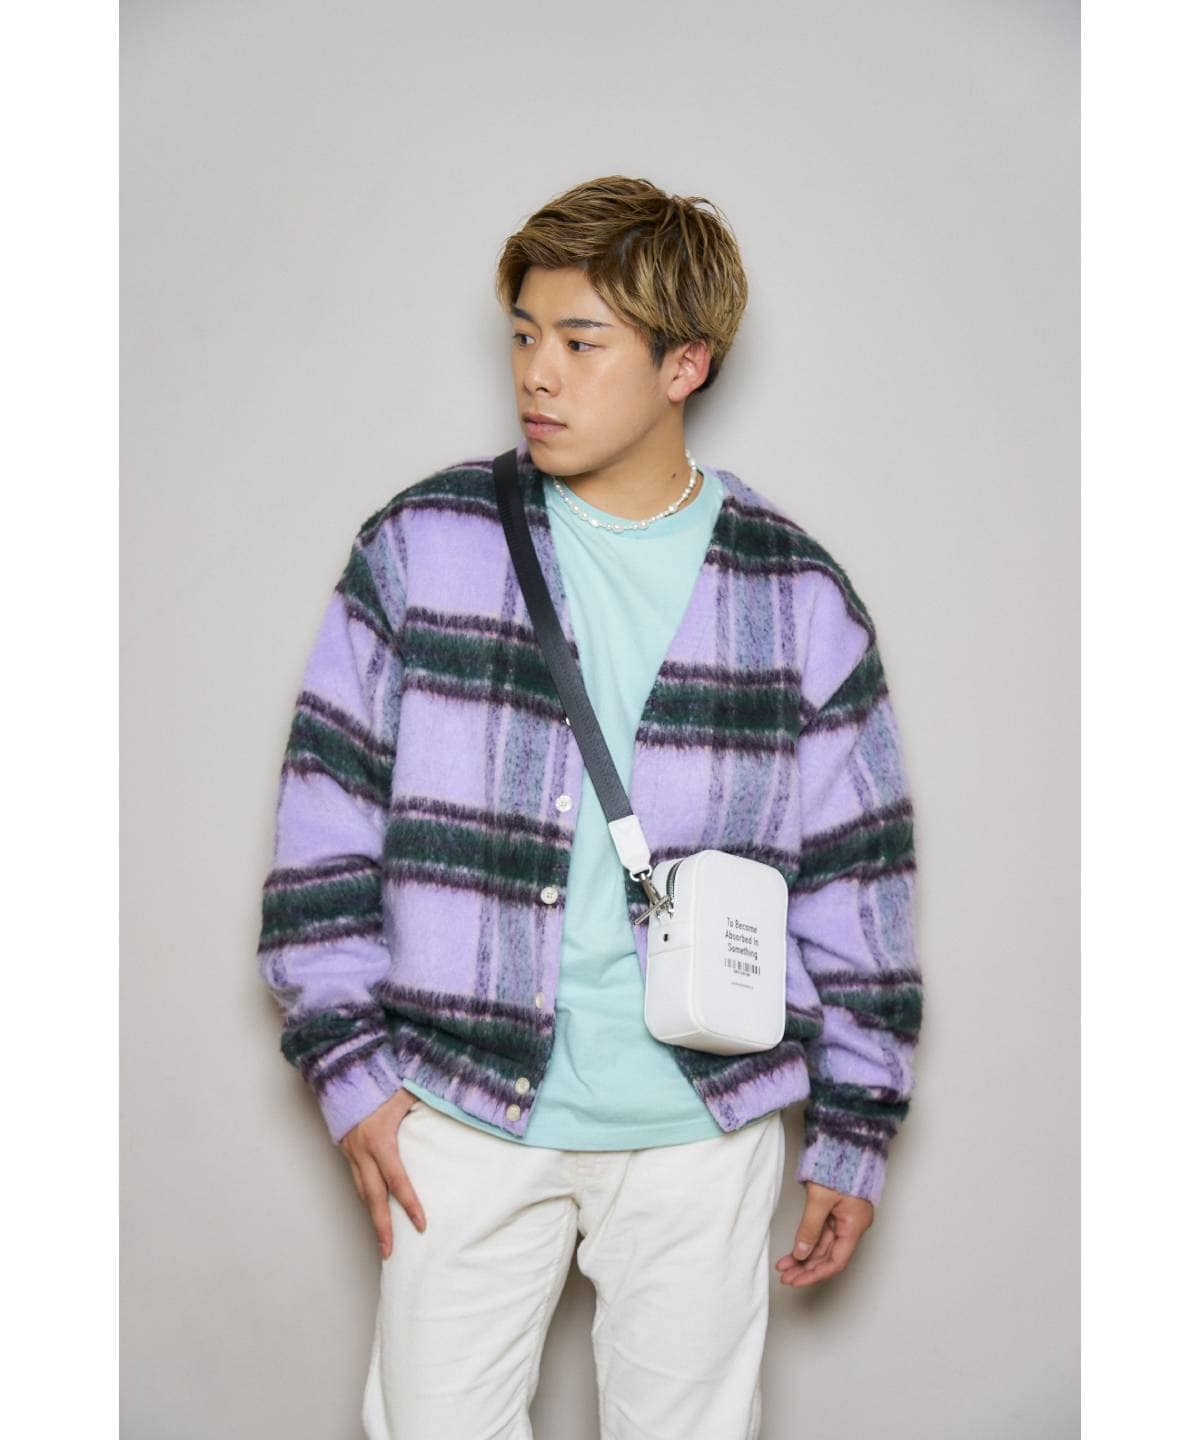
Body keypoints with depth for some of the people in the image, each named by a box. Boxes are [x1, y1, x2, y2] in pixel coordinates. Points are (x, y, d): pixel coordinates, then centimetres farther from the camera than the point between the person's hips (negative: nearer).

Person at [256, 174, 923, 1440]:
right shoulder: (422, 546, -2)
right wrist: (348, 1063, -3)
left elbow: (856, 877, 4)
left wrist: (854, 1132, 5)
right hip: (466, 1111, 0)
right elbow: (327, 816, 1)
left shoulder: (798, 598, 0)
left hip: (703, 1130, 0)